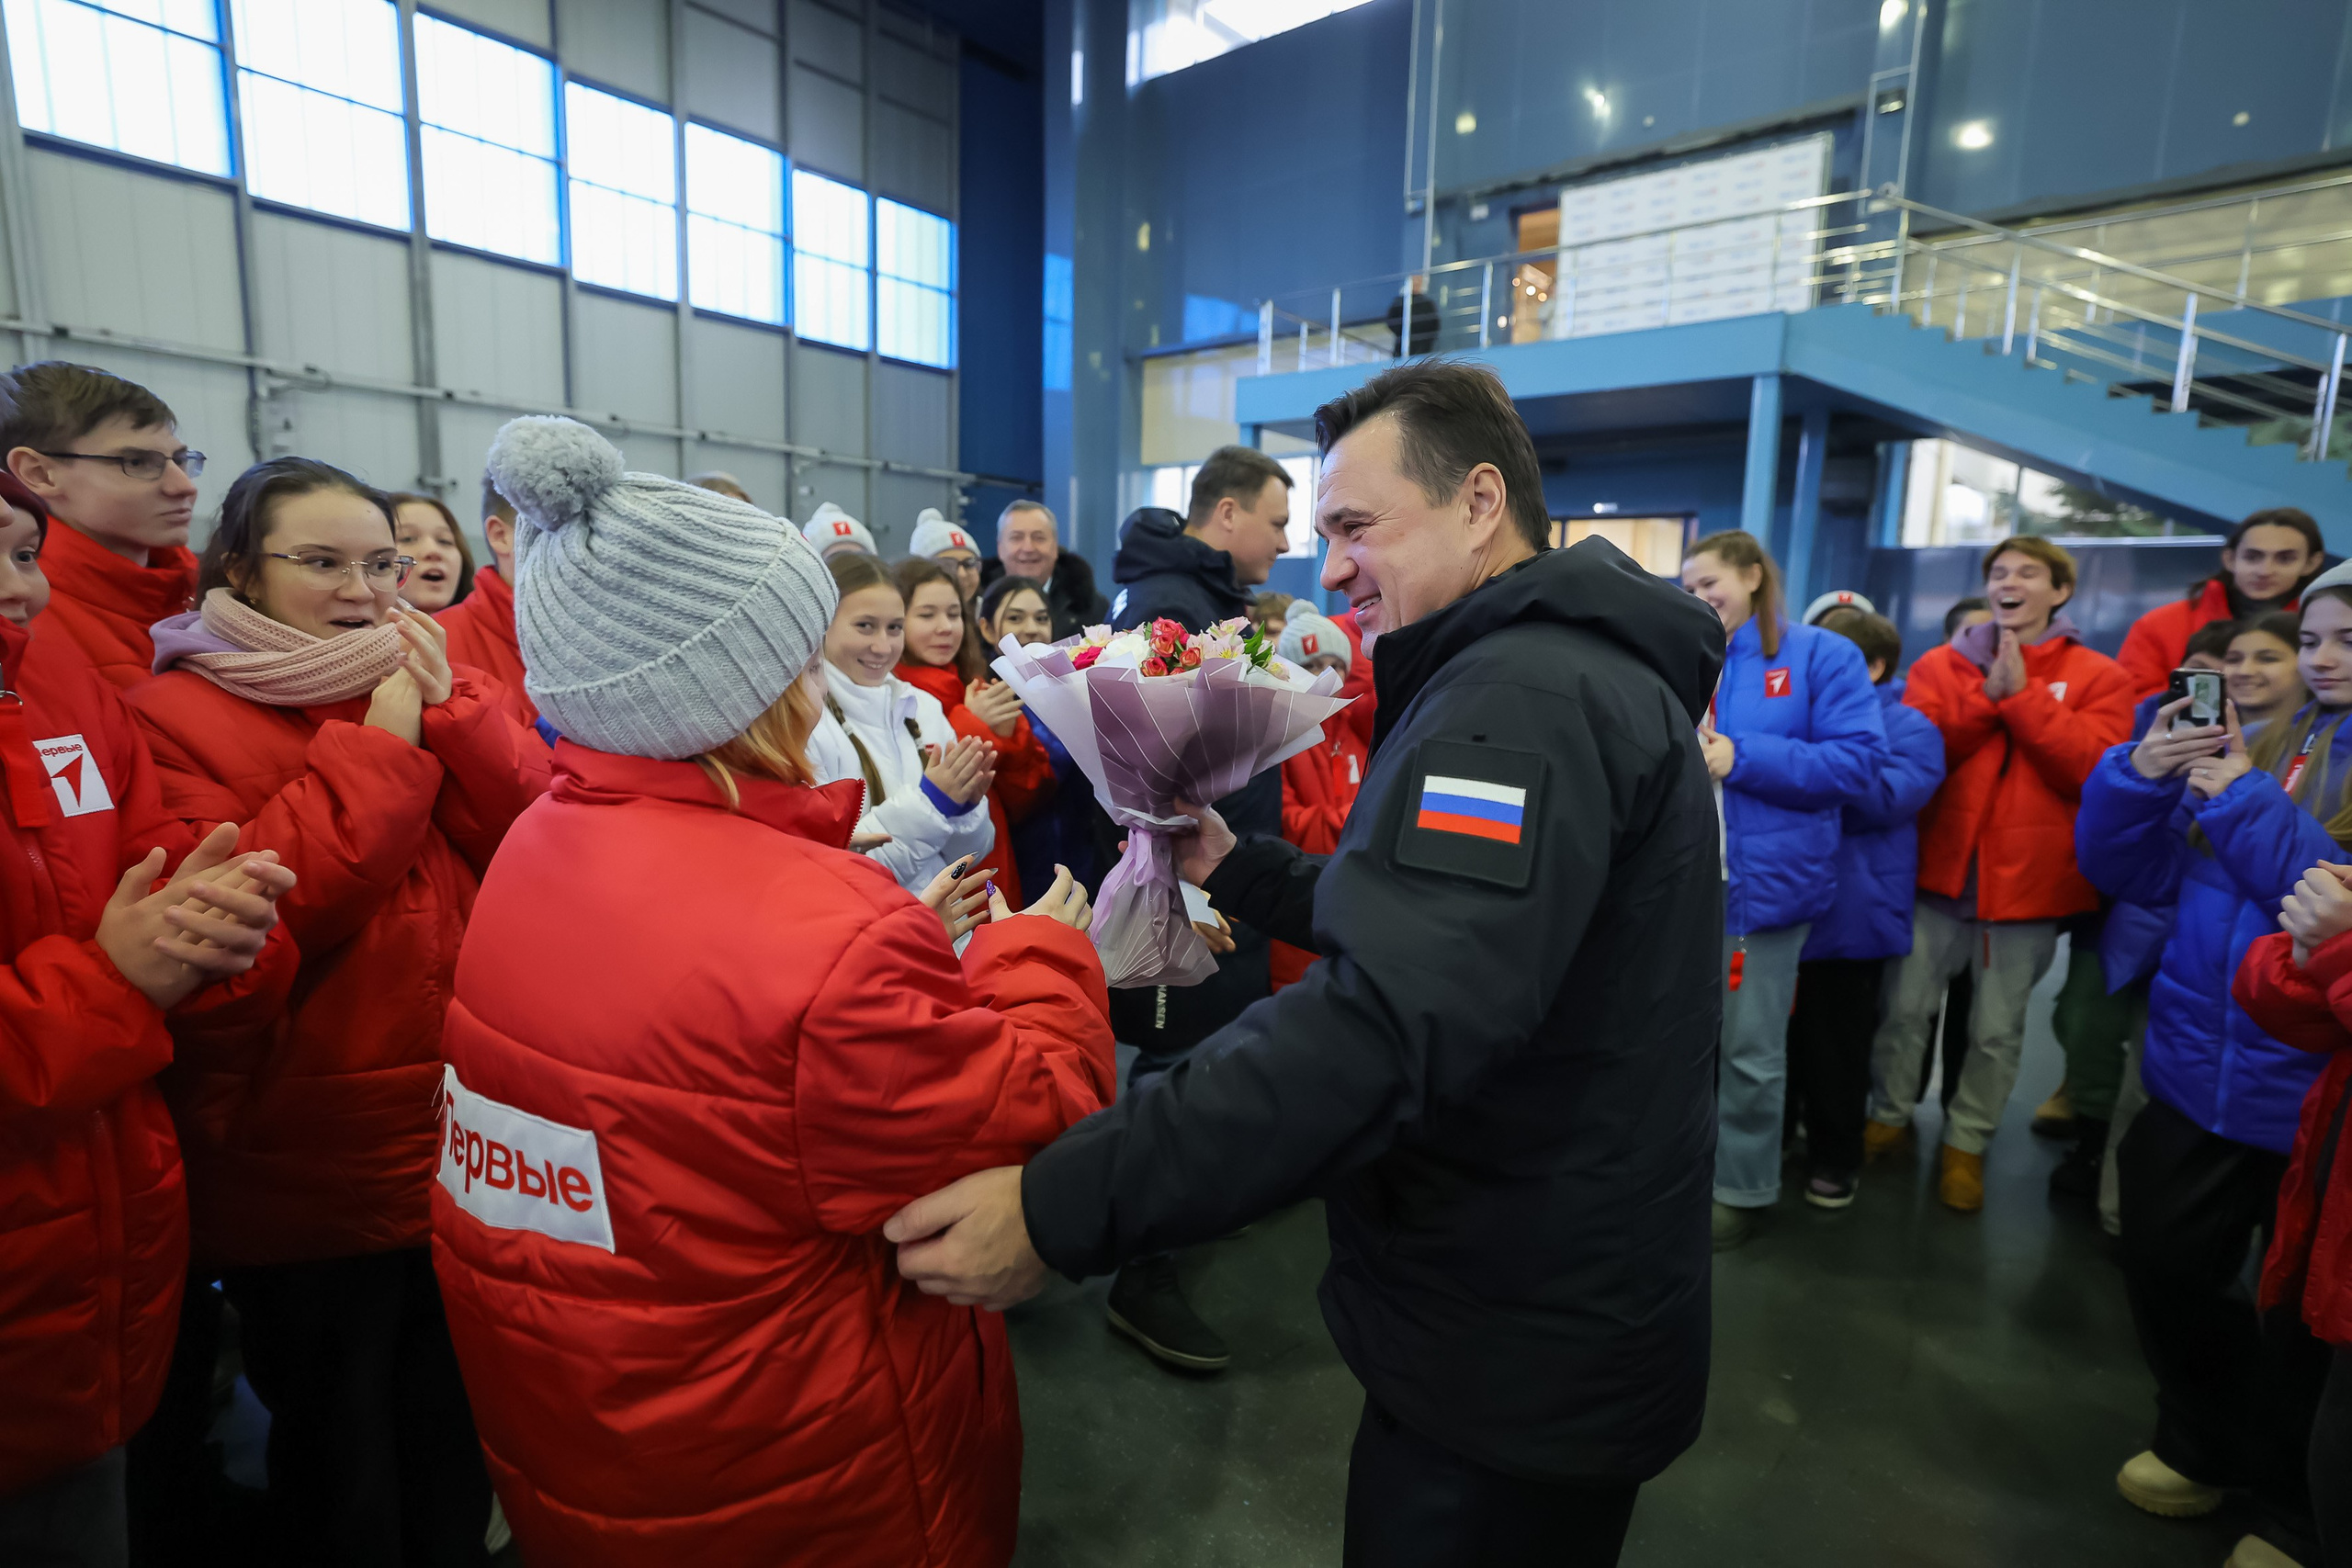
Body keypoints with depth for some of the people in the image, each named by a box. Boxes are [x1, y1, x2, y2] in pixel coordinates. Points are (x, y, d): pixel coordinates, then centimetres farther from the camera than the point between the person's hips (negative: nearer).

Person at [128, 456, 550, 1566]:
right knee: (338, 1445, 18)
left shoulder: (426, 678, 5)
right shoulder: (177, 717, -8)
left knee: (458, 1430, 23)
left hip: (465, 1153, 4)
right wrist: (379, 742, -20)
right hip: (304, 1174, -4)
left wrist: (451, 709, -16)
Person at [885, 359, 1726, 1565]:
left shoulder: (1523, 695, -25)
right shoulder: (1581, 669, 11)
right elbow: (1418, 924, 16)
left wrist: (1062, 1209, -35)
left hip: (1516, 1365, -10)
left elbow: (1391, 1020, -37)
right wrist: (1238, 869, 6)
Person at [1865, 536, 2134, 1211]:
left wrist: (2022, 694, -16)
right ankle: (1890, 1117, 28)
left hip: (2030, 878, -1)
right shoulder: (1941, 665, 5)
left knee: (1997, 1029, 8)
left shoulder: (2098, 676, 1)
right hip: (1942, 869, 1)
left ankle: (1966, 1143, 25)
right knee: (1906, 1006, 8)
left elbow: (2094, 767, -13)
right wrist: (1987, 694, -15)